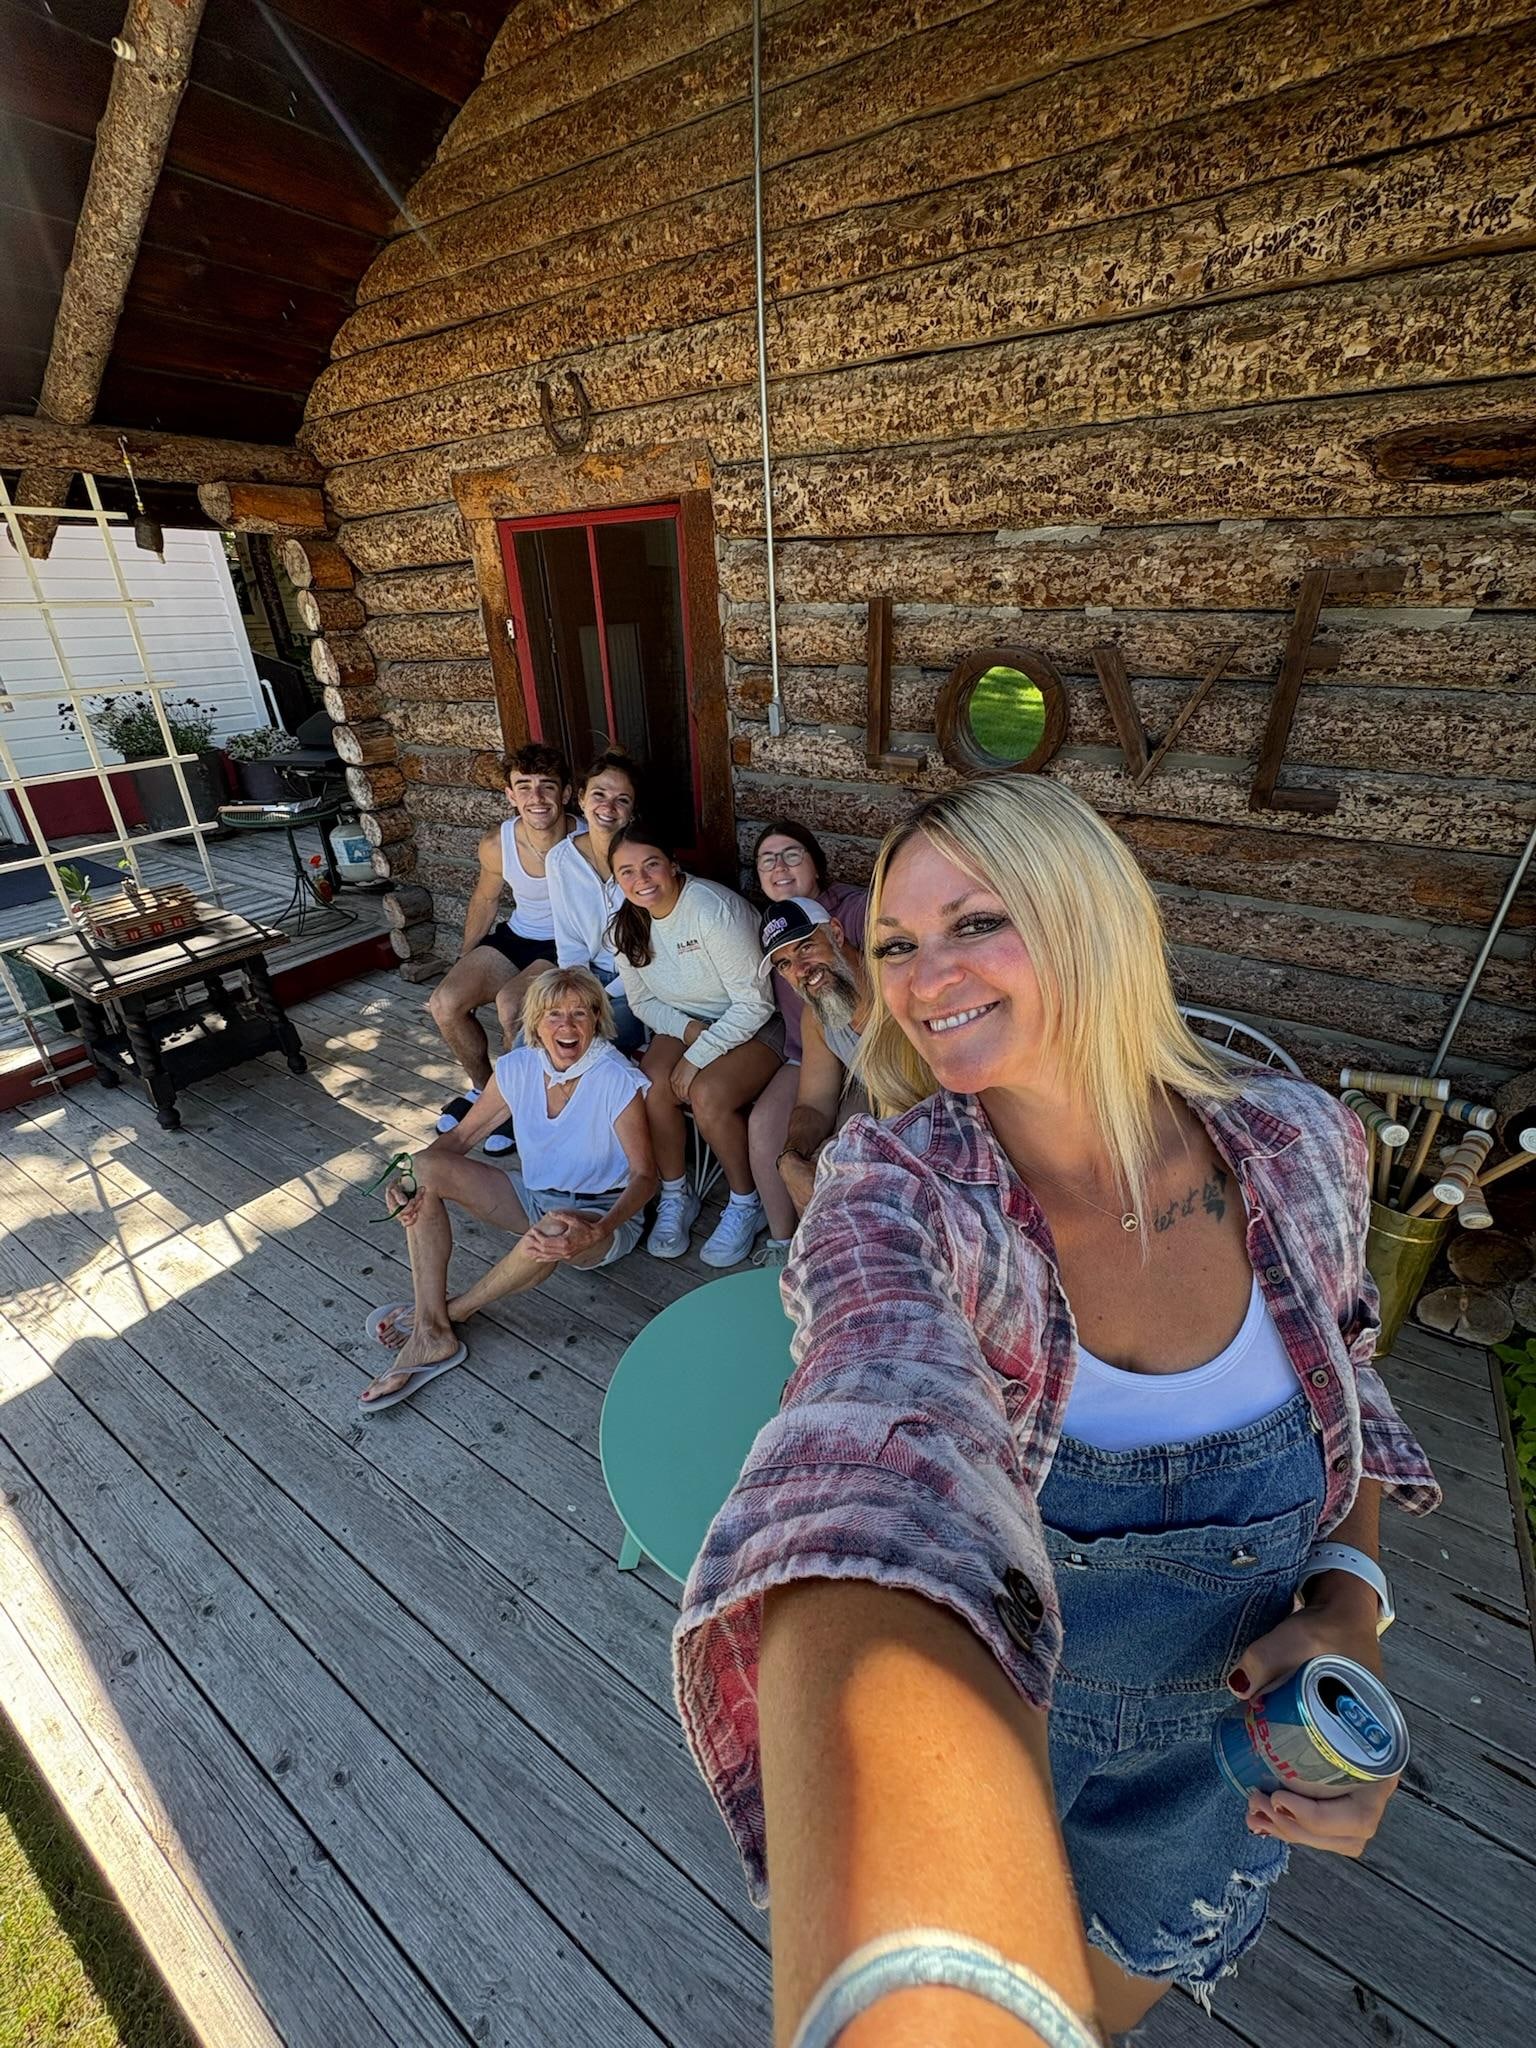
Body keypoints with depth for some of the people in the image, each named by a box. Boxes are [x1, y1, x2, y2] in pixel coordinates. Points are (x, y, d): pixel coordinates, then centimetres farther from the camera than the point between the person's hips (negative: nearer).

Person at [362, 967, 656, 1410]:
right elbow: (461, 1135, 1)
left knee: (554, 1229, -41)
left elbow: (644, 1174, -19)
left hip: (603, 1215, -5)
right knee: (425, 1168, -12)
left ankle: (450, 1312, -9)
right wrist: (408, 1182, -17)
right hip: (535, 1196, 6)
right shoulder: (518, 1067, -6)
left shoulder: (619, 1081, -22)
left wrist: (599, 1231, -36)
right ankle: (431, 1336, -17)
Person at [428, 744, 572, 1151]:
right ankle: (482, 1087, 19)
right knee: (445, 1002, -8)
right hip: (517, 935, 6)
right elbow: (486, 899, 10)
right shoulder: (496, 844, -9)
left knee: (510, 1003, -30)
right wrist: (464, 962, 16)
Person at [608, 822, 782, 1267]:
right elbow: (642, 1001, 6)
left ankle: (746, 1205, -4)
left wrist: (697, 1057, -24)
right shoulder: (628, 924, -4)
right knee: (652, 1088, -23)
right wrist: (688, 1030, -14)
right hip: (685, 1022, 6)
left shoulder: (713, 908, -25)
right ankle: (675, 1196, 1)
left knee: (708, 1094, -30)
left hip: (752, 1025, -5)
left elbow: (754, 1003, -23)